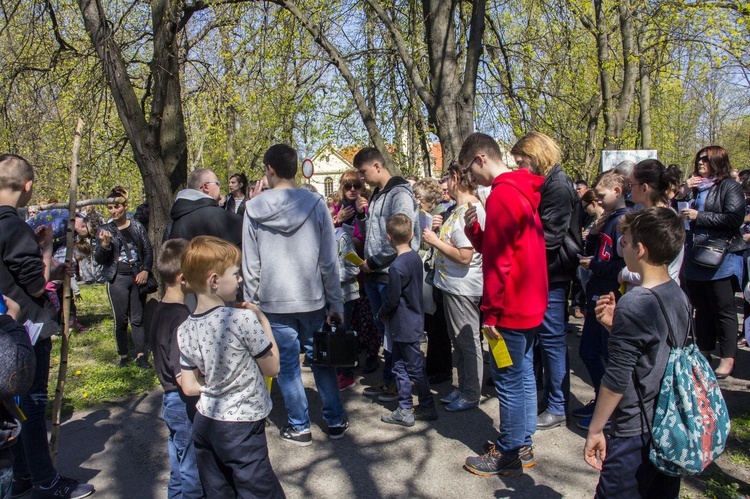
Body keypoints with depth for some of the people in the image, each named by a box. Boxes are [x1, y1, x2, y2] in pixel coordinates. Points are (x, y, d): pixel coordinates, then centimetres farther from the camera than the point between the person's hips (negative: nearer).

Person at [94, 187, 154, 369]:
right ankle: (123, 356, 14)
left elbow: (148, 251, 9)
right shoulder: (104, 230, 4)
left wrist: (145, 271, -5)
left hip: (138, 278, 1)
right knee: (121, 320, 2)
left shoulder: (137, 227, 6)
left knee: (137, 319, 2)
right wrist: (104, 245, -18)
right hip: (117, 279, -1)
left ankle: (141, 356, 5)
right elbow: (99, 259, 1)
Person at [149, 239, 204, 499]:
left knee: (179, 472, 24)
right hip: (187, 406, -9)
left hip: (171, 401, 9)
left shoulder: (160, 310, 3)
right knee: (194, 477, 6)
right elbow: (184, 377, -29)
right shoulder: (181, 318, -26)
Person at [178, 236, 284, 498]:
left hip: (205, 424, 6)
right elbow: (272, 368, -9)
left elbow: (189, 387, 3)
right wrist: (263, 321, -3)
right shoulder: (243, 319, -21)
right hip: (241, 429, -6)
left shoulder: (185, 331, -3)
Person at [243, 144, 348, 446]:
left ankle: (299, 427, 20)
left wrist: (251, 303, 8)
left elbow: (250, 264, -1)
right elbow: (329, 260, -4)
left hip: (274, 301, -1)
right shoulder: (316, 204, -5)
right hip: (312, 298, 1)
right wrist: (336, 302, 3)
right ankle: (335, 421, 24)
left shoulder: (254, 209, -5)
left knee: (287, 365, 9)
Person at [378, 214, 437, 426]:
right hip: (414, 319, 9)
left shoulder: (396, 267, -23)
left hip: (404, 325, -9)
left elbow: (393, 298, -19)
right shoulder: (415, 257, 3)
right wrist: (388, 314, 15)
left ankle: (428, 407, 16)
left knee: (415, 368, 4)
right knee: (400, 366, 15)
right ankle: (405, 410, 21)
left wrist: (381, 313, 1)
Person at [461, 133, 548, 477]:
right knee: (523, 374, 16)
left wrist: (490, 312, -16)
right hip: (530, 303, 10)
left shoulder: (501, 195, -18)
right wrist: (473, 229, -1)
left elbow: (497, 260, -21)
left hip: (511, 307, -10)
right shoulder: (523, 190, 13)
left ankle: (508, 455, 14)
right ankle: (523, 445, 29)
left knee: (508, 380, 1)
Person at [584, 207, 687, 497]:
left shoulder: (633, 304, -21)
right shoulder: (679, 297, 4)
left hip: (636, 433, -8)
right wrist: (616, 326, 3)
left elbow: (617, 377, -19)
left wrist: (595, 431, -10)